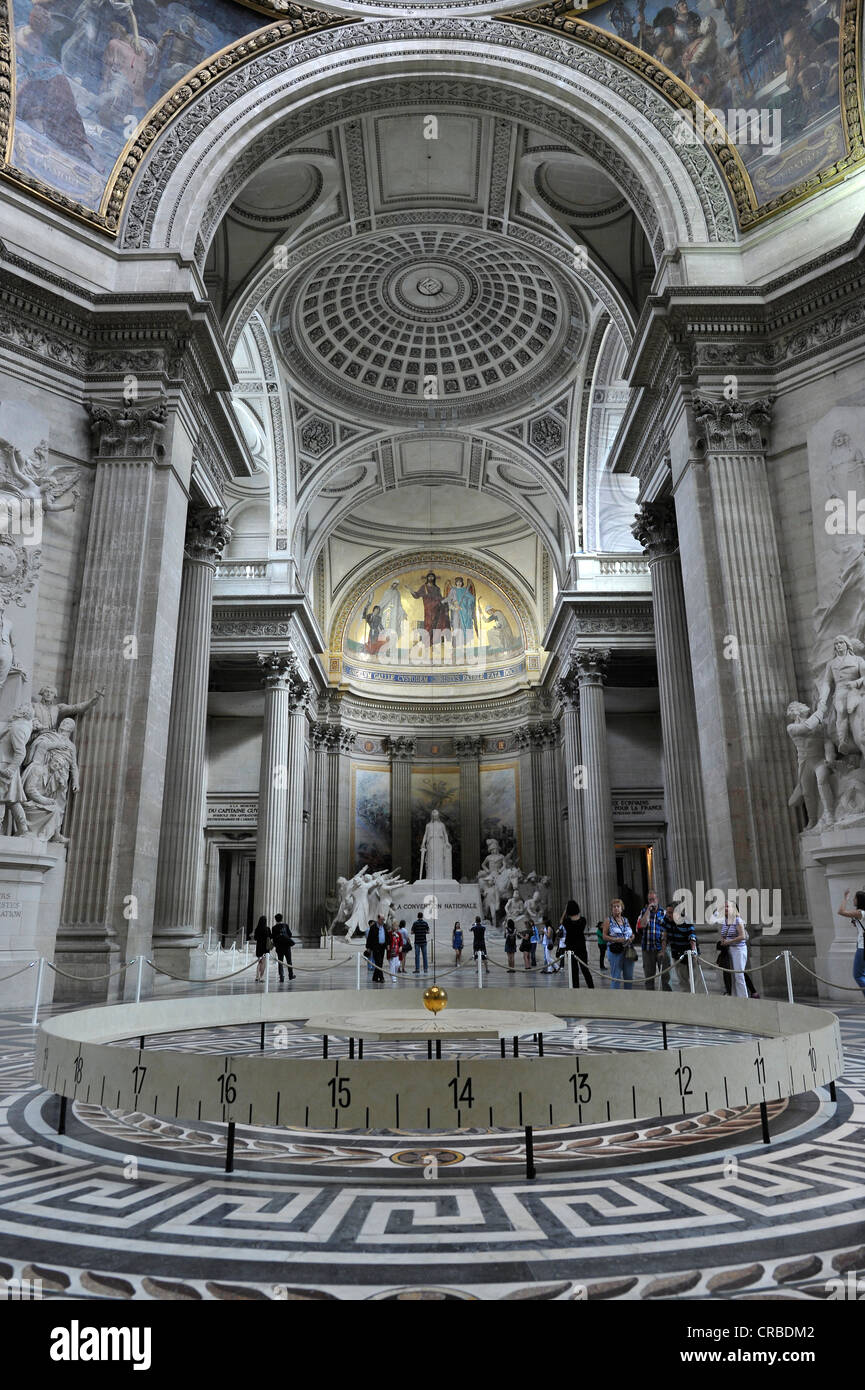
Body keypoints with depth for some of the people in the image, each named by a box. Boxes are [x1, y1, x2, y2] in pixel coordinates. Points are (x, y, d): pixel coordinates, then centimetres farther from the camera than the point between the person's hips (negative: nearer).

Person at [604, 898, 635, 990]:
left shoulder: (626, 920, 14)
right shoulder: (609, 920, 1)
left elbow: (632, 934, 21)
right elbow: (604, 936, -4)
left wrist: (631, 938, -2)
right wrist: (616, 939, -17)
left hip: (628, 951, 5)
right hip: (615, 951, -5)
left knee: (629, 976, 8)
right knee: (616, 977, -4)